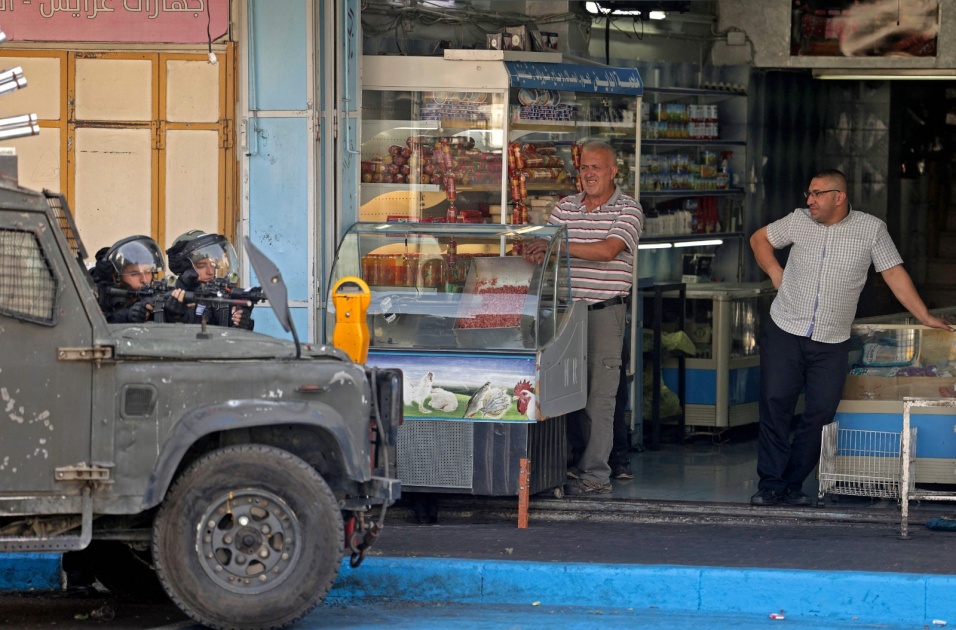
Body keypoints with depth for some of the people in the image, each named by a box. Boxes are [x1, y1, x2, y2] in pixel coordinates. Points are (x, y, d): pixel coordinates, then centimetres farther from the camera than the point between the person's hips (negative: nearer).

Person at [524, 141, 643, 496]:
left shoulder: (628, 210, -2)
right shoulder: (565, 208, 13)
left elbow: (608, 250, -17)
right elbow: (544, 251, 11)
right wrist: (537, 255, -15)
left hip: (605, 310, -4)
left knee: (599, 395, -4)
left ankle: (594, 475, -4)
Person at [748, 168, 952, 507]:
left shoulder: (871, 229, -1)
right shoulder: (799, 221, 2)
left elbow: (894, 273, 3)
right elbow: (759, 239, 19)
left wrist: (925, 317, 2)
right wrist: (774, 272, 6)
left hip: (831, 343, 0)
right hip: (784, 332, 0)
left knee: (820, 413, -2)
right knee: (775, 404, -7)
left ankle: (793, 485, 9)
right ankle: (771, 484, 0)